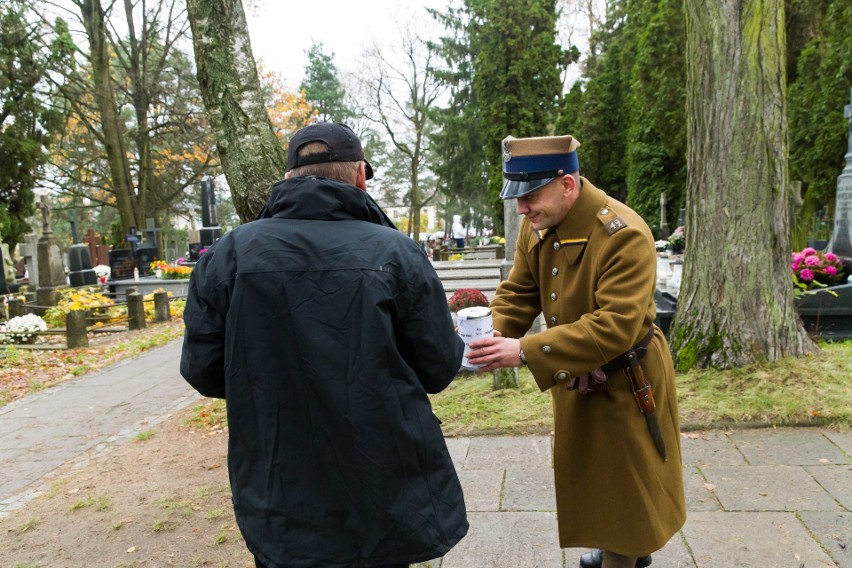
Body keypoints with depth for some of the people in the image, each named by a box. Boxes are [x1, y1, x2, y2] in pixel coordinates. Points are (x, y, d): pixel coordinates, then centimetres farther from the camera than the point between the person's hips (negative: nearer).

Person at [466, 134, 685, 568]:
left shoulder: (624, 235, -29)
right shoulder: (537, 224, -6)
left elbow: (615, 326, -34)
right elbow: (518, 291, 1)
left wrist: (525, 351, -38)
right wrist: (495, 337, -20)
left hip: (624, 381, -7)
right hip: (575, 379, 8)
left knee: (623, 479, 11)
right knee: (591, 471, 25)